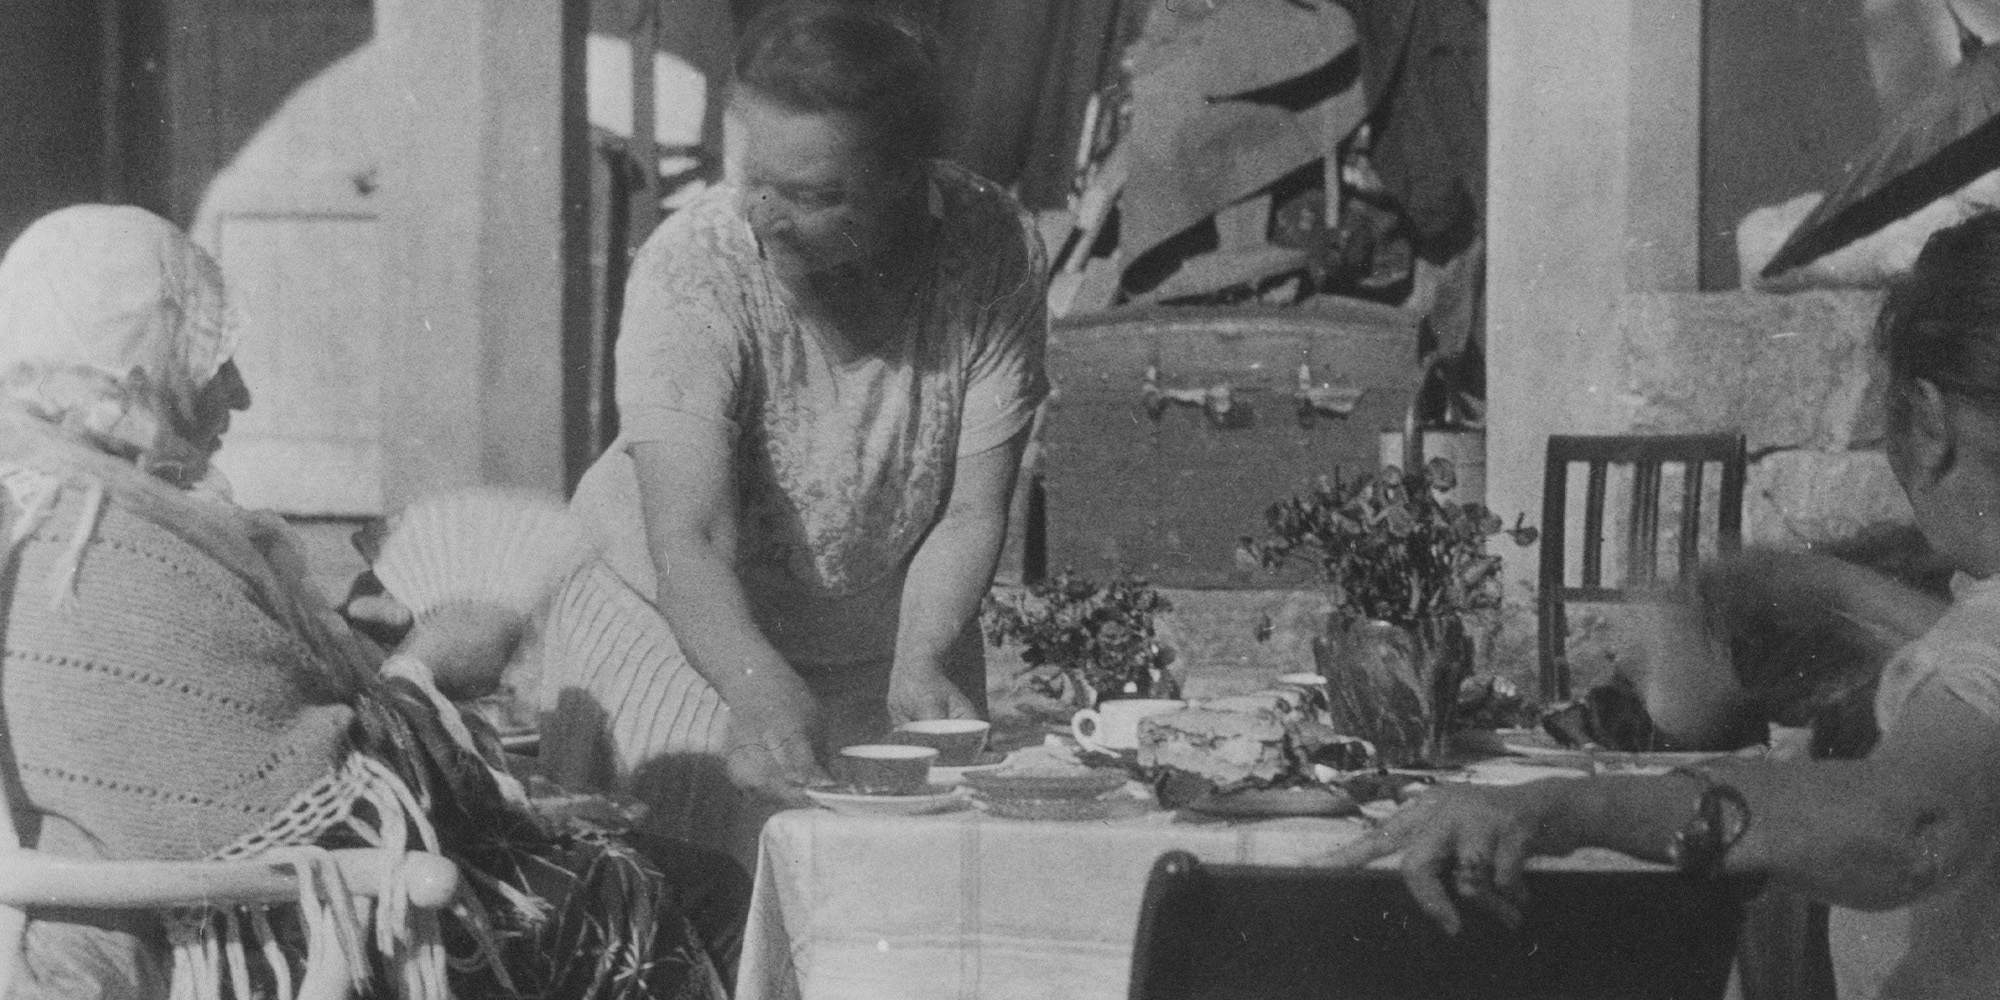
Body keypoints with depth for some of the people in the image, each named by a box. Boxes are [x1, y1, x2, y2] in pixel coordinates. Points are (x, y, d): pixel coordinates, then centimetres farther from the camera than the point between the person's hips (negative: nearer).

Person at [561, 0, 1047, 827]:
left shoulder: (994, 254, -19)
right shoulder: (691, 272, -26)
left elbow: (969, 514, -15)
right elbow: (690, 543, -33)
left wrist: (918, 666, -32)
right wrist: (762, 693, -51)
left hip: (888, 630, 2)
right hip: (674, 633, -2)